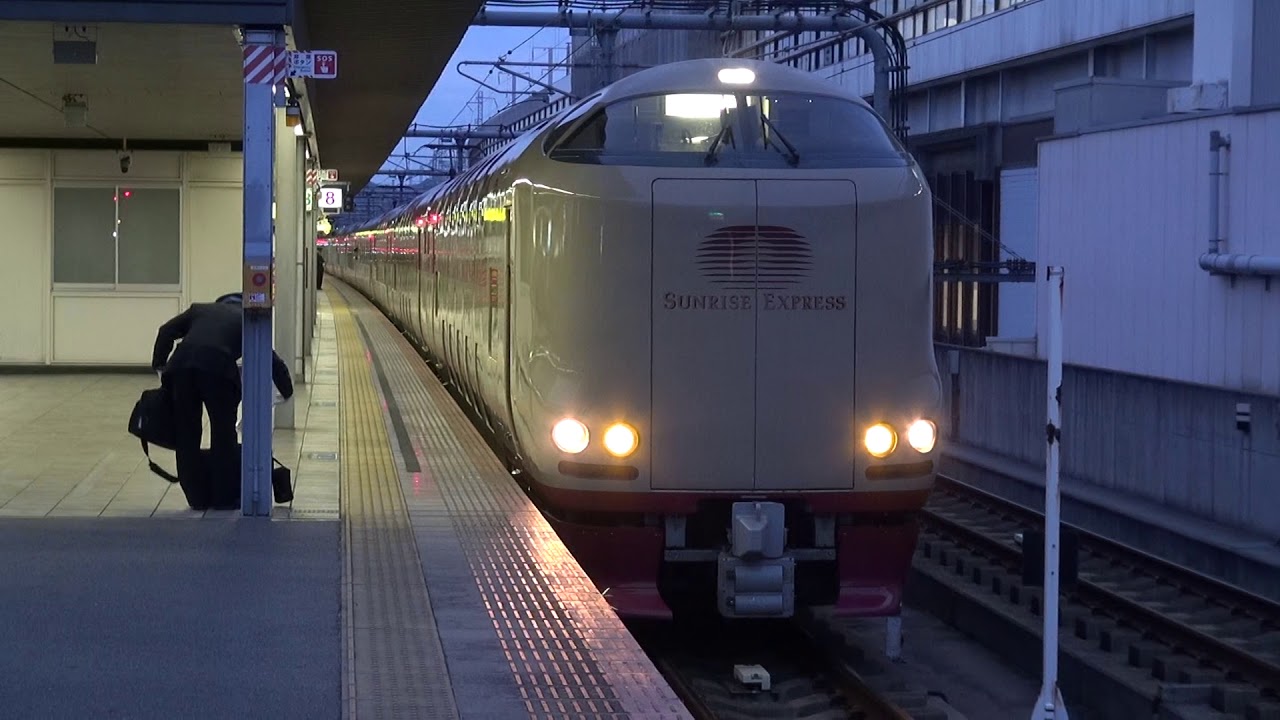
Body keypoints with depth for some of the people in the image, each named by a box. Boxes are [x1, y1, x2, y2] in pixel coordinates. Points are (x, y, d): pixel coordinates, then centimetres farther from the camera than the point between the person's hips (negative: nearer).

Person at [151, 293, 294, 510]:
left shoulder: (200, 309, 31)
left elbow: (167, 332, 19)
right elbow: (270, 359, 22)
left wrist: (159, 365, 23)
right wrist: (286, 391, 33)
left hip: (181, 365, 2)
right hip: (218, 368, -2)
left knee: (187, 435, 13)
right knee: (223, 434, 12)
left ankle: (197, 498, 19)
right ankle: (225, 498, 15)